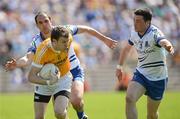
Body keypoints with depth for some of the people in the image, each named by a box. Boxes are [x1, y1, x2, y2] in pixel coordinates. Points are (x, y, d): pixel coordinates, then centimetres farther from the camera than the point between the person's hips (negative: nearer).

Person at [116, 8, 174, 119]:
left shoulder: (155, 33, -23)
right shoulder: (134, 33, -3)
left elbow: (163, 41, -49)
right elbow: (126, 48, 19)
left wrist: (168, 46, -72)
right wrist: (120, 66, 16)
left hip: (157, 78, -4)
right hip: (141, 74, 4)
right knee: (130, 99, -23)